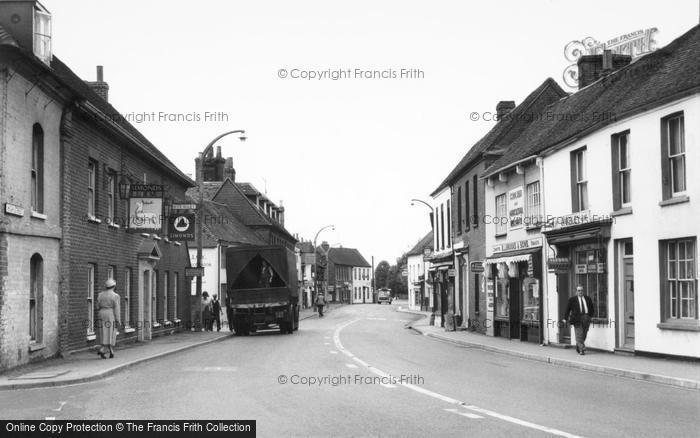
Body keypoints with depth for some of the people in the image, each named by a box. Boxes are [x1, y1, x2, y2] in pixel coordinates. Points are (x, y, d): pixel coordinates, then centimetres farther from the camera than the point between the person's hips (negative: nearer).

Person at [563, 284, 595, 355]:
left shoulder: (588, 298, 13)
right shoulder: (572, 299, 3)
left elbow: (591, 308, 22)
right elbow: (567, 309, 3)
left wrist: (591, 316, 13)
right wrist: (565, 318, -2)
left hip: (586, 318, 3)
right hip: (577, 318, -3)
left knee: (584, 335, 4)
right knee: (579, 334, -9)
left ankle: (578, 348, 19)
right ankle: (582, 349, -11)